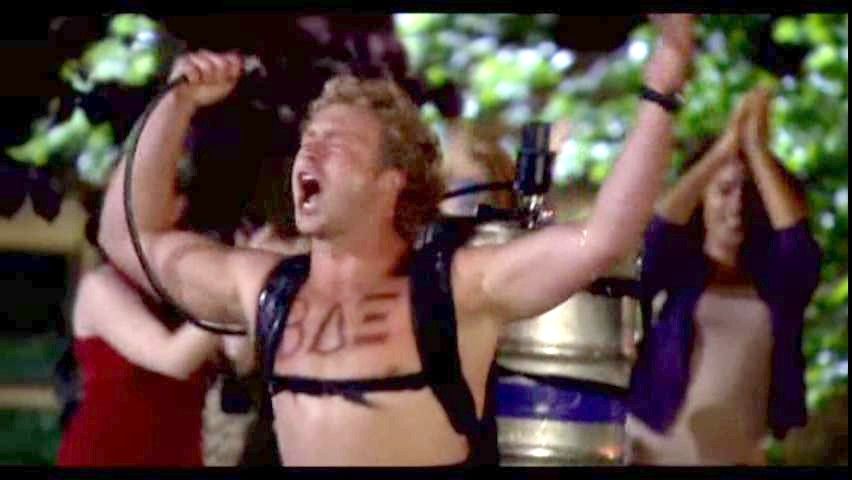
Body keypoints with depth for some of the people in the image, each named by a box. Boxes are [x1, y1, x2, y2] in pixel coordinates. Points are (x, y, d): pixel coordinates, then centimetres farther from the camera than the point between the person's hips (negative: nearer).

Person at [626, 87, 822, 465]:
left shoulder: (777, 284, 7)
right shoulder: (671, 270, 5)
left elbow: (797, 236, -12)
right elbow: (661, 229, -16)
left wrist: (757, 150, -14)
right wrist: (723, 149, -19)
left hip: (736, 458, 2)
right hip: (653, 452, -2)